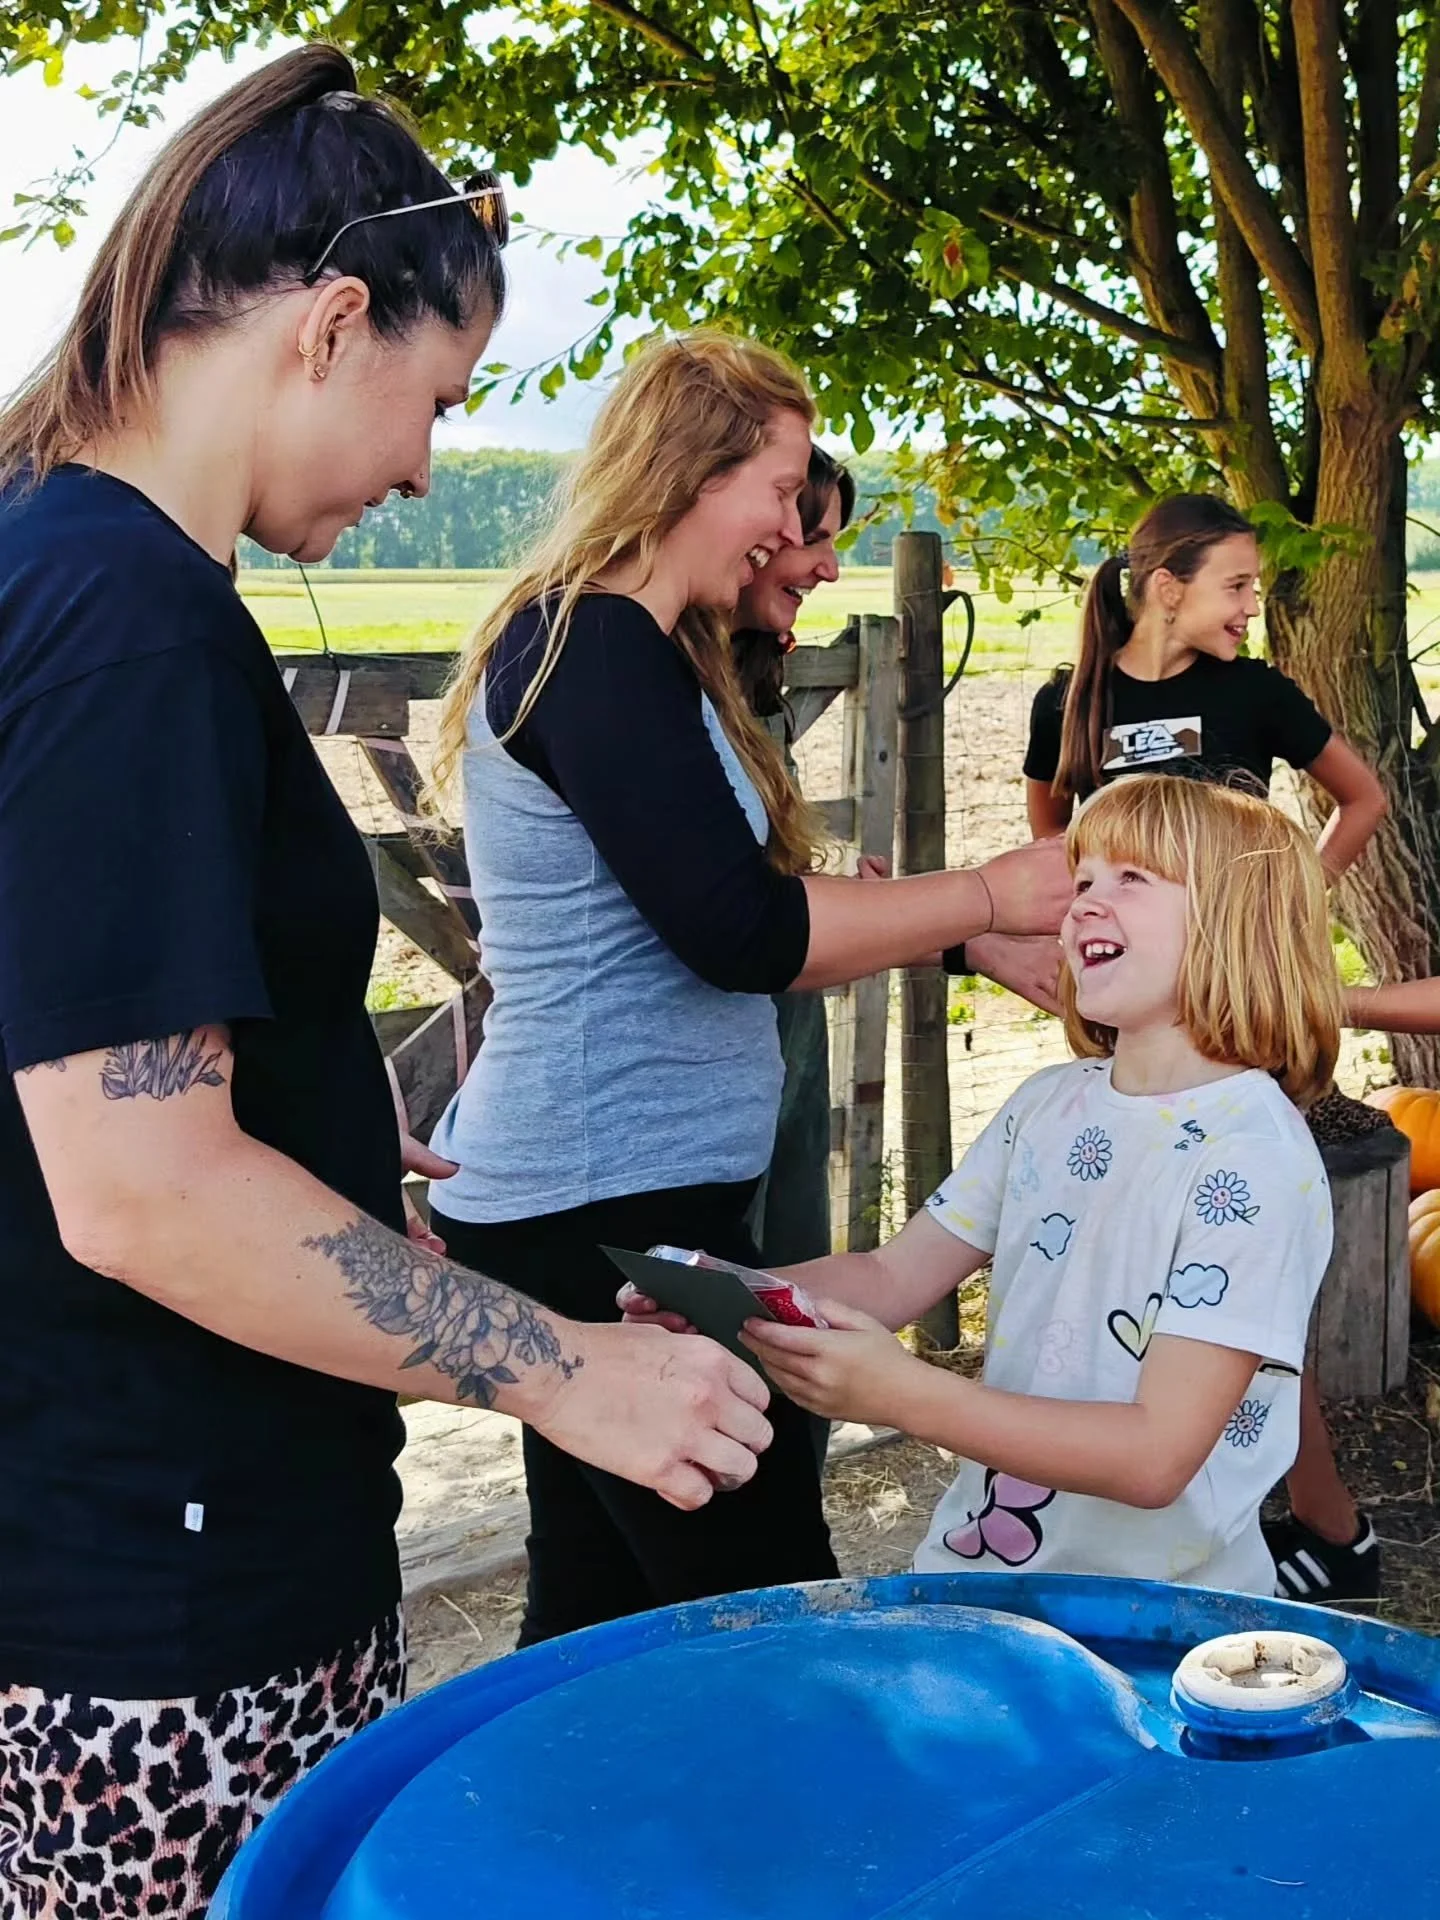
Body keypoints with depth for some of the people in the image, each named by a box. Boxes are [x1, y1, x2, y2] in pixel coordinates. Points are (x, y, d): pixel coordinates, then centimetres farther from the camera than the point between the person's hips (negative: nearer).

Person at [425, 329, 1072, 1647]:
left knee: (598, 1609, 17)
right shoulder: (598, 648, -14)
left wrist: (976, 936, 10)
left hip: (576, 1201, 11)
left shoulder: (596, 642, 18)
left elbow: (736, 913, 17)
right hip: (610, 1206, -11)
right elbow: (741, 932, -20)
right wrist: (987, 895, -9)